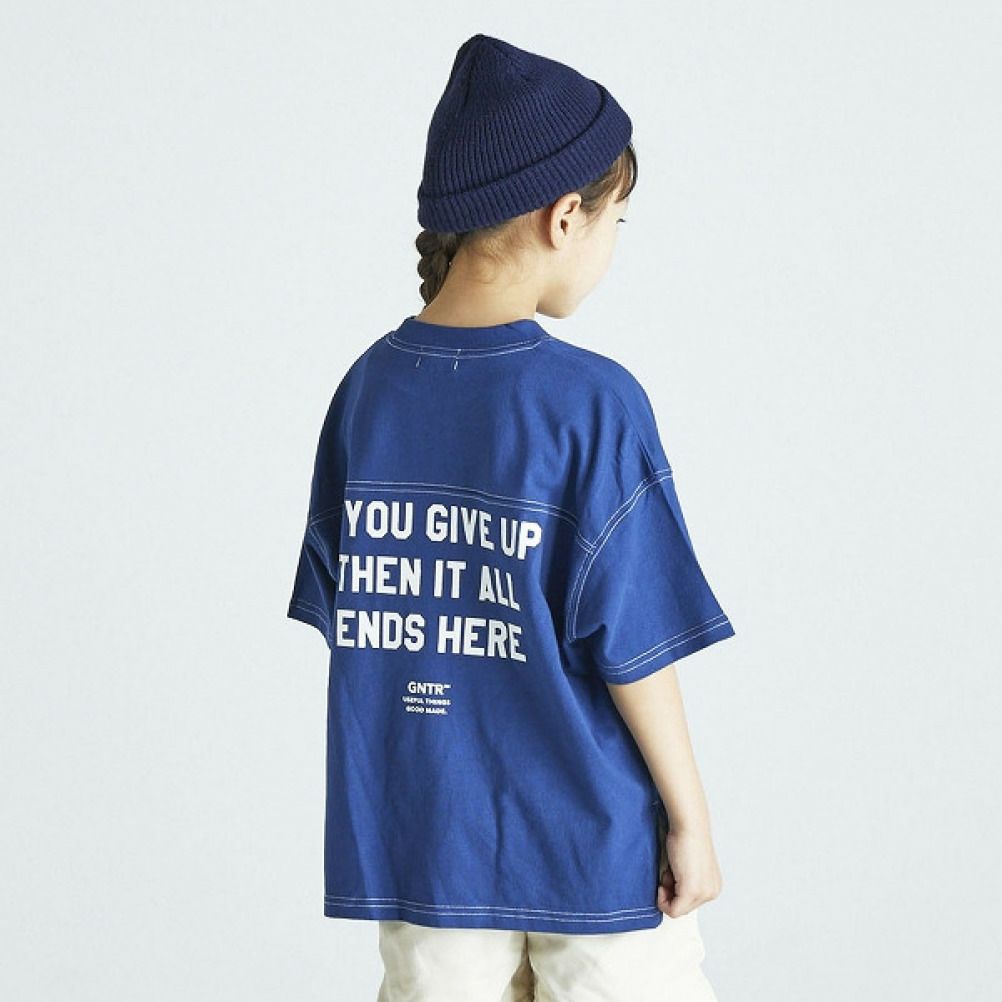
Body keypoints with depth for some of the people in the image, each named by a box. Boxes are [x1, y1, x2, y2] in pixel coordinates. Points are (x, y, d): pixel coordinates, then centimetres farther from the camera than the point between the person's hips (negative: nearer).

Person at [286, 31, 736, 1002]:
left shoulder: (370, 384, -3)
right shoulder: (594, 402, -17)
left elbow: (342, 611, 4)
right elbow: (631, 646, -15)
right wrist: (690, 815, -4)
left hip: (421, 842, 5)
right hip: (590, 845, -4)